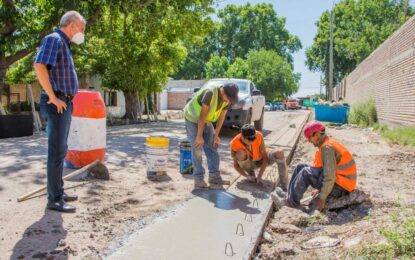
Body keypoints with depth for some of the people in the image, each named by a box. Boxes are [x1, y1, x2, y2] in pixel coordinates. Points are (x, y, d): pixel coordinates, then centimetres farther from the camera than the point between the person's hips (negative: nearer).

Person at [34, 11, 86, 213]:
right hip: (57, 104, -10)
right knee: (57, 151, -8)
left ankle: (58, 192, 23)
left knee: (60, 150, 14)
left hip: (65, 103, 10)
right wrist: (53, 97, -22)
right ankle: (54, 199, -2)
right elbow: (39, 66, -25)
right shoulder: (53, 39, -10)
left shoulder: (64, 44, 19)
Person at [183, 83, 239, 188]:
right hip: (193, 119, -7)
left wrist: (216, 135, -7)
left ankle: (214, 176, 10)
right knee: (197, 149, -10)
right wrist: (199, 136, -27)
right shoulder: (210, 93, -34)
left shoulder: (228, 99, -12)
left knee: (212, 147, 3)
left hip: (206, 121, 7)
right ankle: (198, 179, -4)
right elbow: (202, 115, -31)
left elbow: (221, 117, -4)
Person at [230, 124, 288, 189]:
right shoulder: (234, 144, -29)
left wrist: (259, 176, -28)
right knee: (241, 152, -36)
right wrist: (247, 176, -29)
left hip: (260, 160, 1)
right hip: (247, 164, -1)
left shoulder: (258, 136, -29)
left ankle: (284, 186, -18)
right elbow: (235, 165, -17)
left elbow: (265, 157, -23)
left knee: (280, 154, -26)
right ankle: (250, 172, -7)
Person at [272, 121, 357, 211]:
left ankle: (292, 201, -11)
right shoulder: (327, 144, 10)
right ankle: (289, 196, 0)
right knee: (300, 167, 6)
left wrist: (322, 198, -21)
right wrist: (319, 189, 15)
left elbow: (329, 177, -26)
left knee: (306, 173, -20)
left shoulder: (327, 147, -21)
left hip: (340, 187, -10)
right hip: (336, 181, 10)